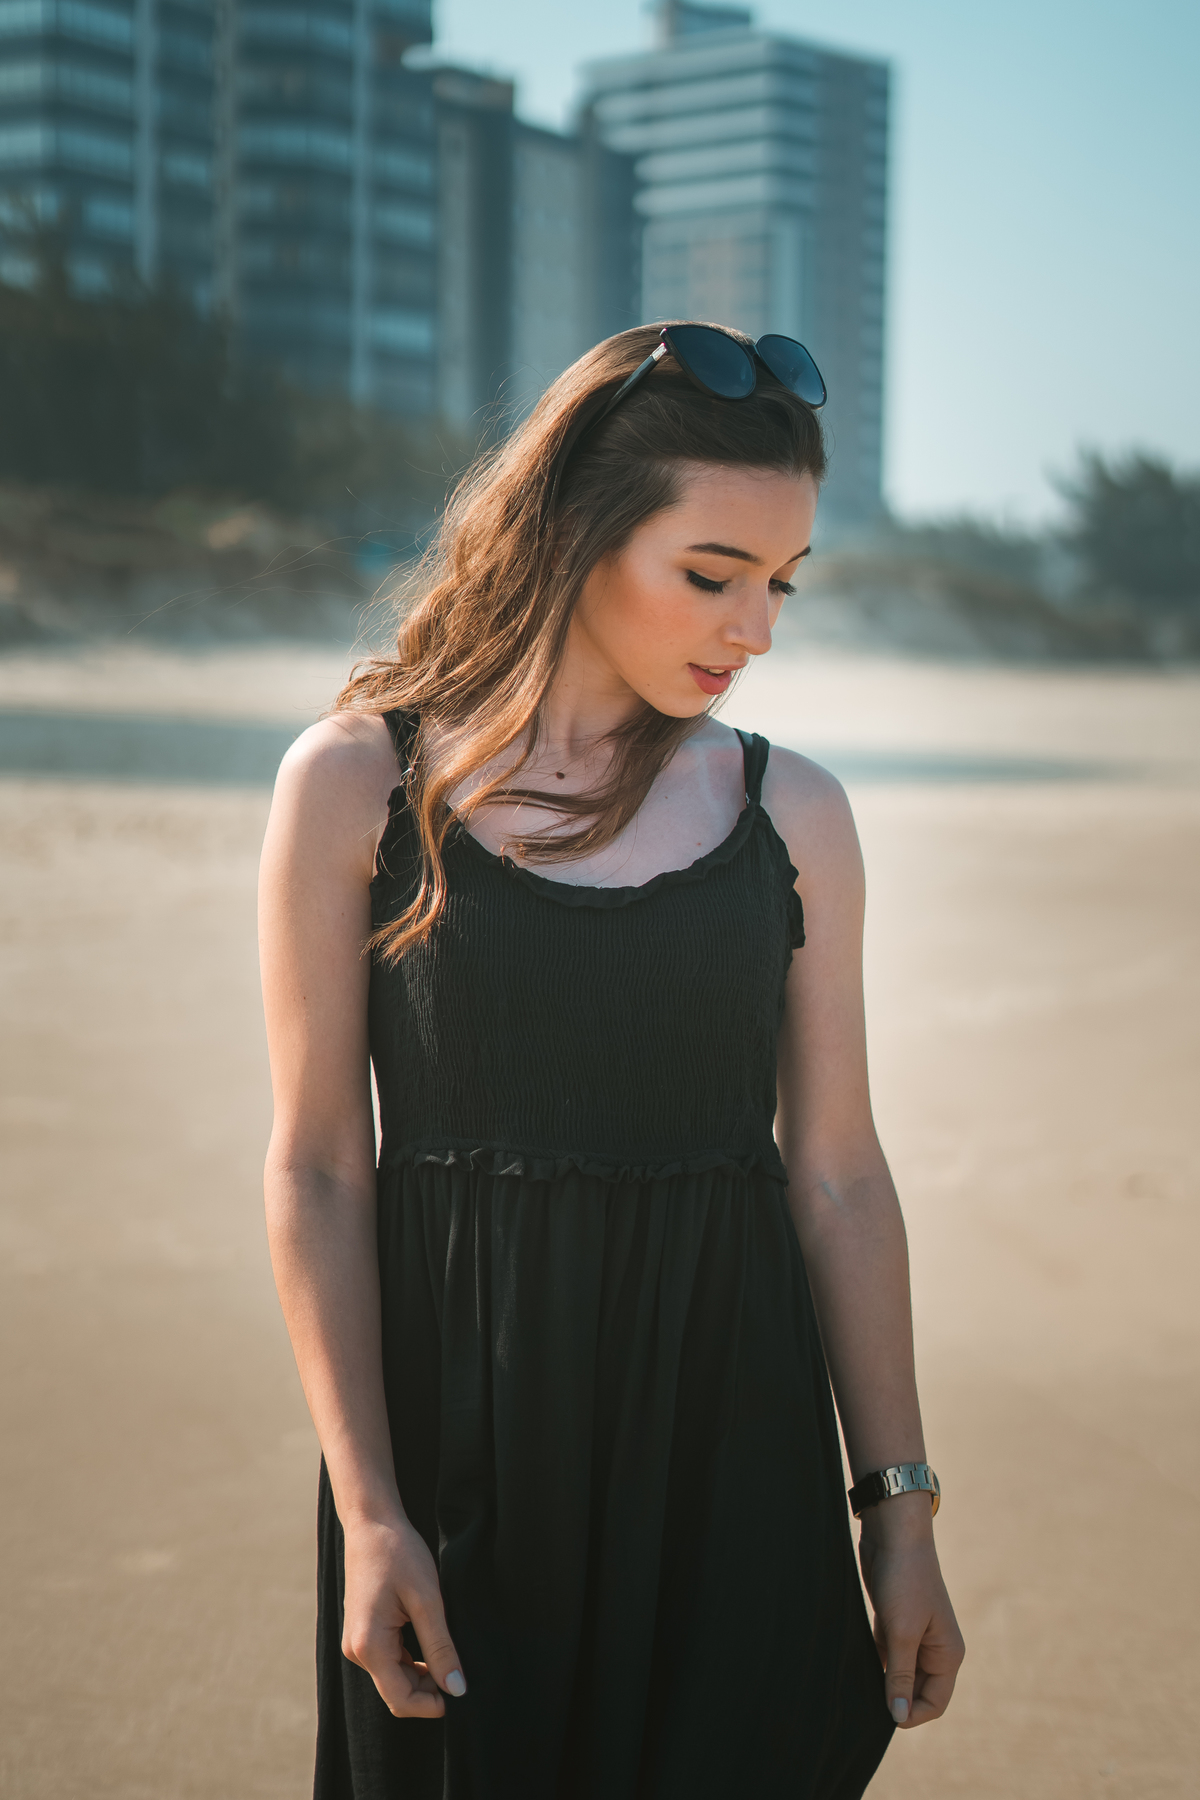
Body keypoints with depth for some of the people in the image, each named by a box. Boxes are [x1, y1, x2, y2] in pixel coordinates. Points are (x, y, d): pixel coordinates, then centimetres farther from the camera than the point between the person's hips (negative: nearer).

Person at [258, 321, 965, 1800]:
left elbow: (837, 1175, 4)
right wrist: (366, 1511, -9)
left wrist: (899, 1509, 4)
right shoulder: (358, 785, -5)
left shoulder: (789, 813, 2)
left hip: (730, 1436, 2)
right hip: (461, 1436, -2)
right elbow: (317, 1171, -5)